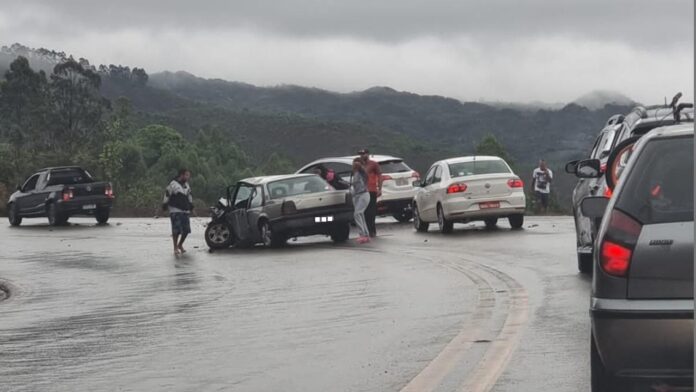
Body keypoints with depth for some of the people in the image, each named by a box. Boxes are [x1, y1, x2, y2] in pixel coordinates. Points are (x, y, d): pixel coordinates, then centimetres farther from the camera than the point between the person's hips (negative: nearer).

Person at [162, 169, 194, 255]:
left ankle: (180, 245, 25)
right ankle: (175, 248, -2)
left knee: (186, 230, 3)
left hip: (185, 211, 7)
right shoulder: (173, 184, -8)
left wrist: (191, 204, 29)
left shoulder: (186, 185, 15)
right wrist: (165, 205, -5)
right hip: (175, 211, -7)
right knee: (176, 230, -12)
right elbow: (167, 194, -5)